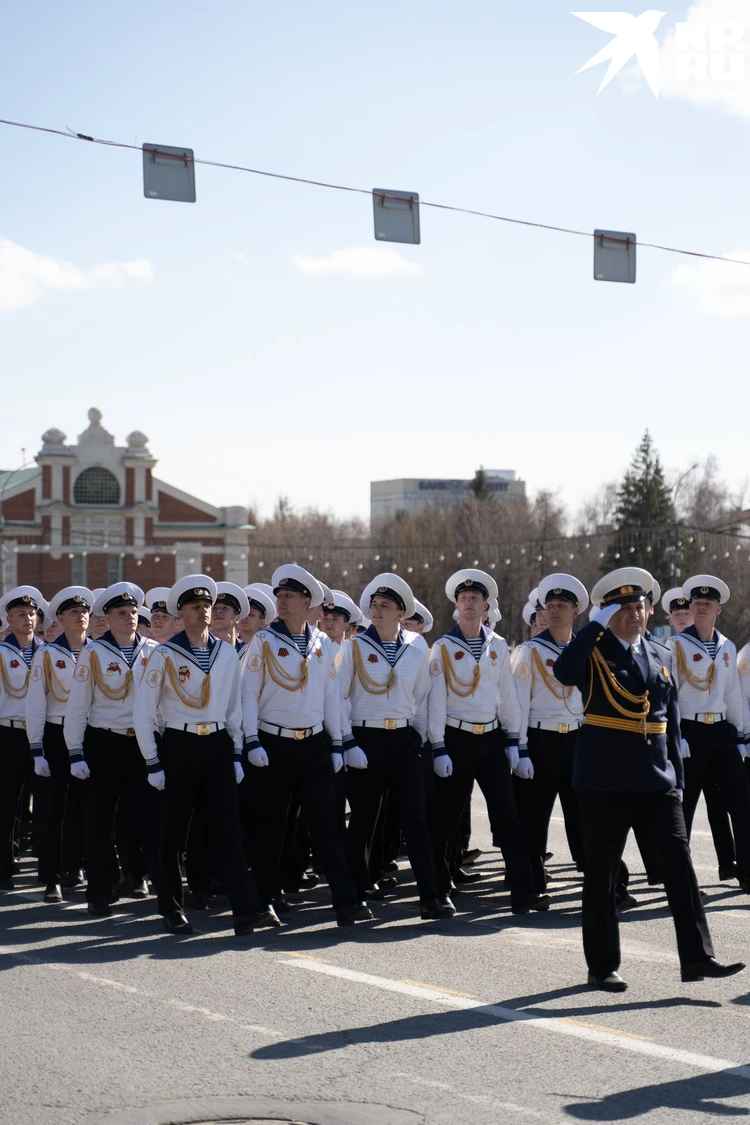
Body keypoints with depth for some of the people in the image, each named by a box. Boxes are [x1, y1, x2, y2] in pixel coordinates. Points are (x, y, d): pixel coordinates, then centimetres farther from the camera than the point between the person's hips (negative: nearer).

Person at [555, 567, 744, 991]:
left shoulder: (659, 658, 14)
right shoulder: (595, 653, -3)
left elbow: (671, 725, 17)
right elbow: (563, 672, -27)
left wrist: (678, 780, 12)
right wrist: (597, 626, -18)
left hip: (657, 781, 4)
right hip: (606, 781, -4)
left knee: (680, 862, -4)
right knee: (602, 874, 3)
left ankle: (697, 957, -3)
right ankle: (603, 967, 12)